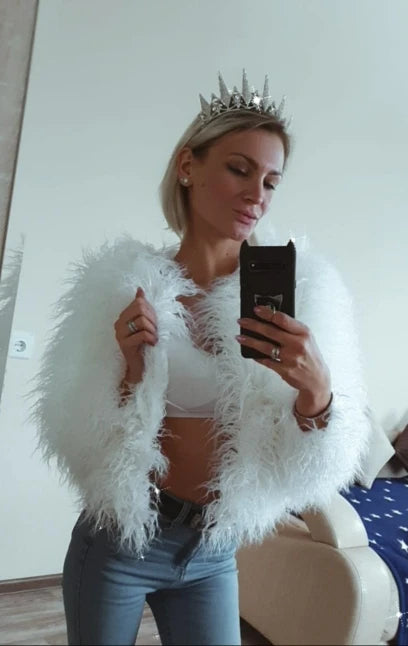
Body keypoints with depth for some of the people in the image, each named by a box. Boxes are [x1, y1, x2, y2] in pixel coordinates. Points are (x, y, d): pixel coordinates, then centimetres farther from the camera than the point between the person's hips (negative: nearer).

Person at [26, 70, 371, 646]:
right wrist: (130, 371, -26)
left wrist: (315, 389, -31)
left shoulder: (296, 292, -10)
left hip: (214, 554, 1)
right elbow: (77, 440, -7)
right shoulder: (125, 283, -13)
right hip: (117, 542, 0)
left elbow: (320, 465, -10)